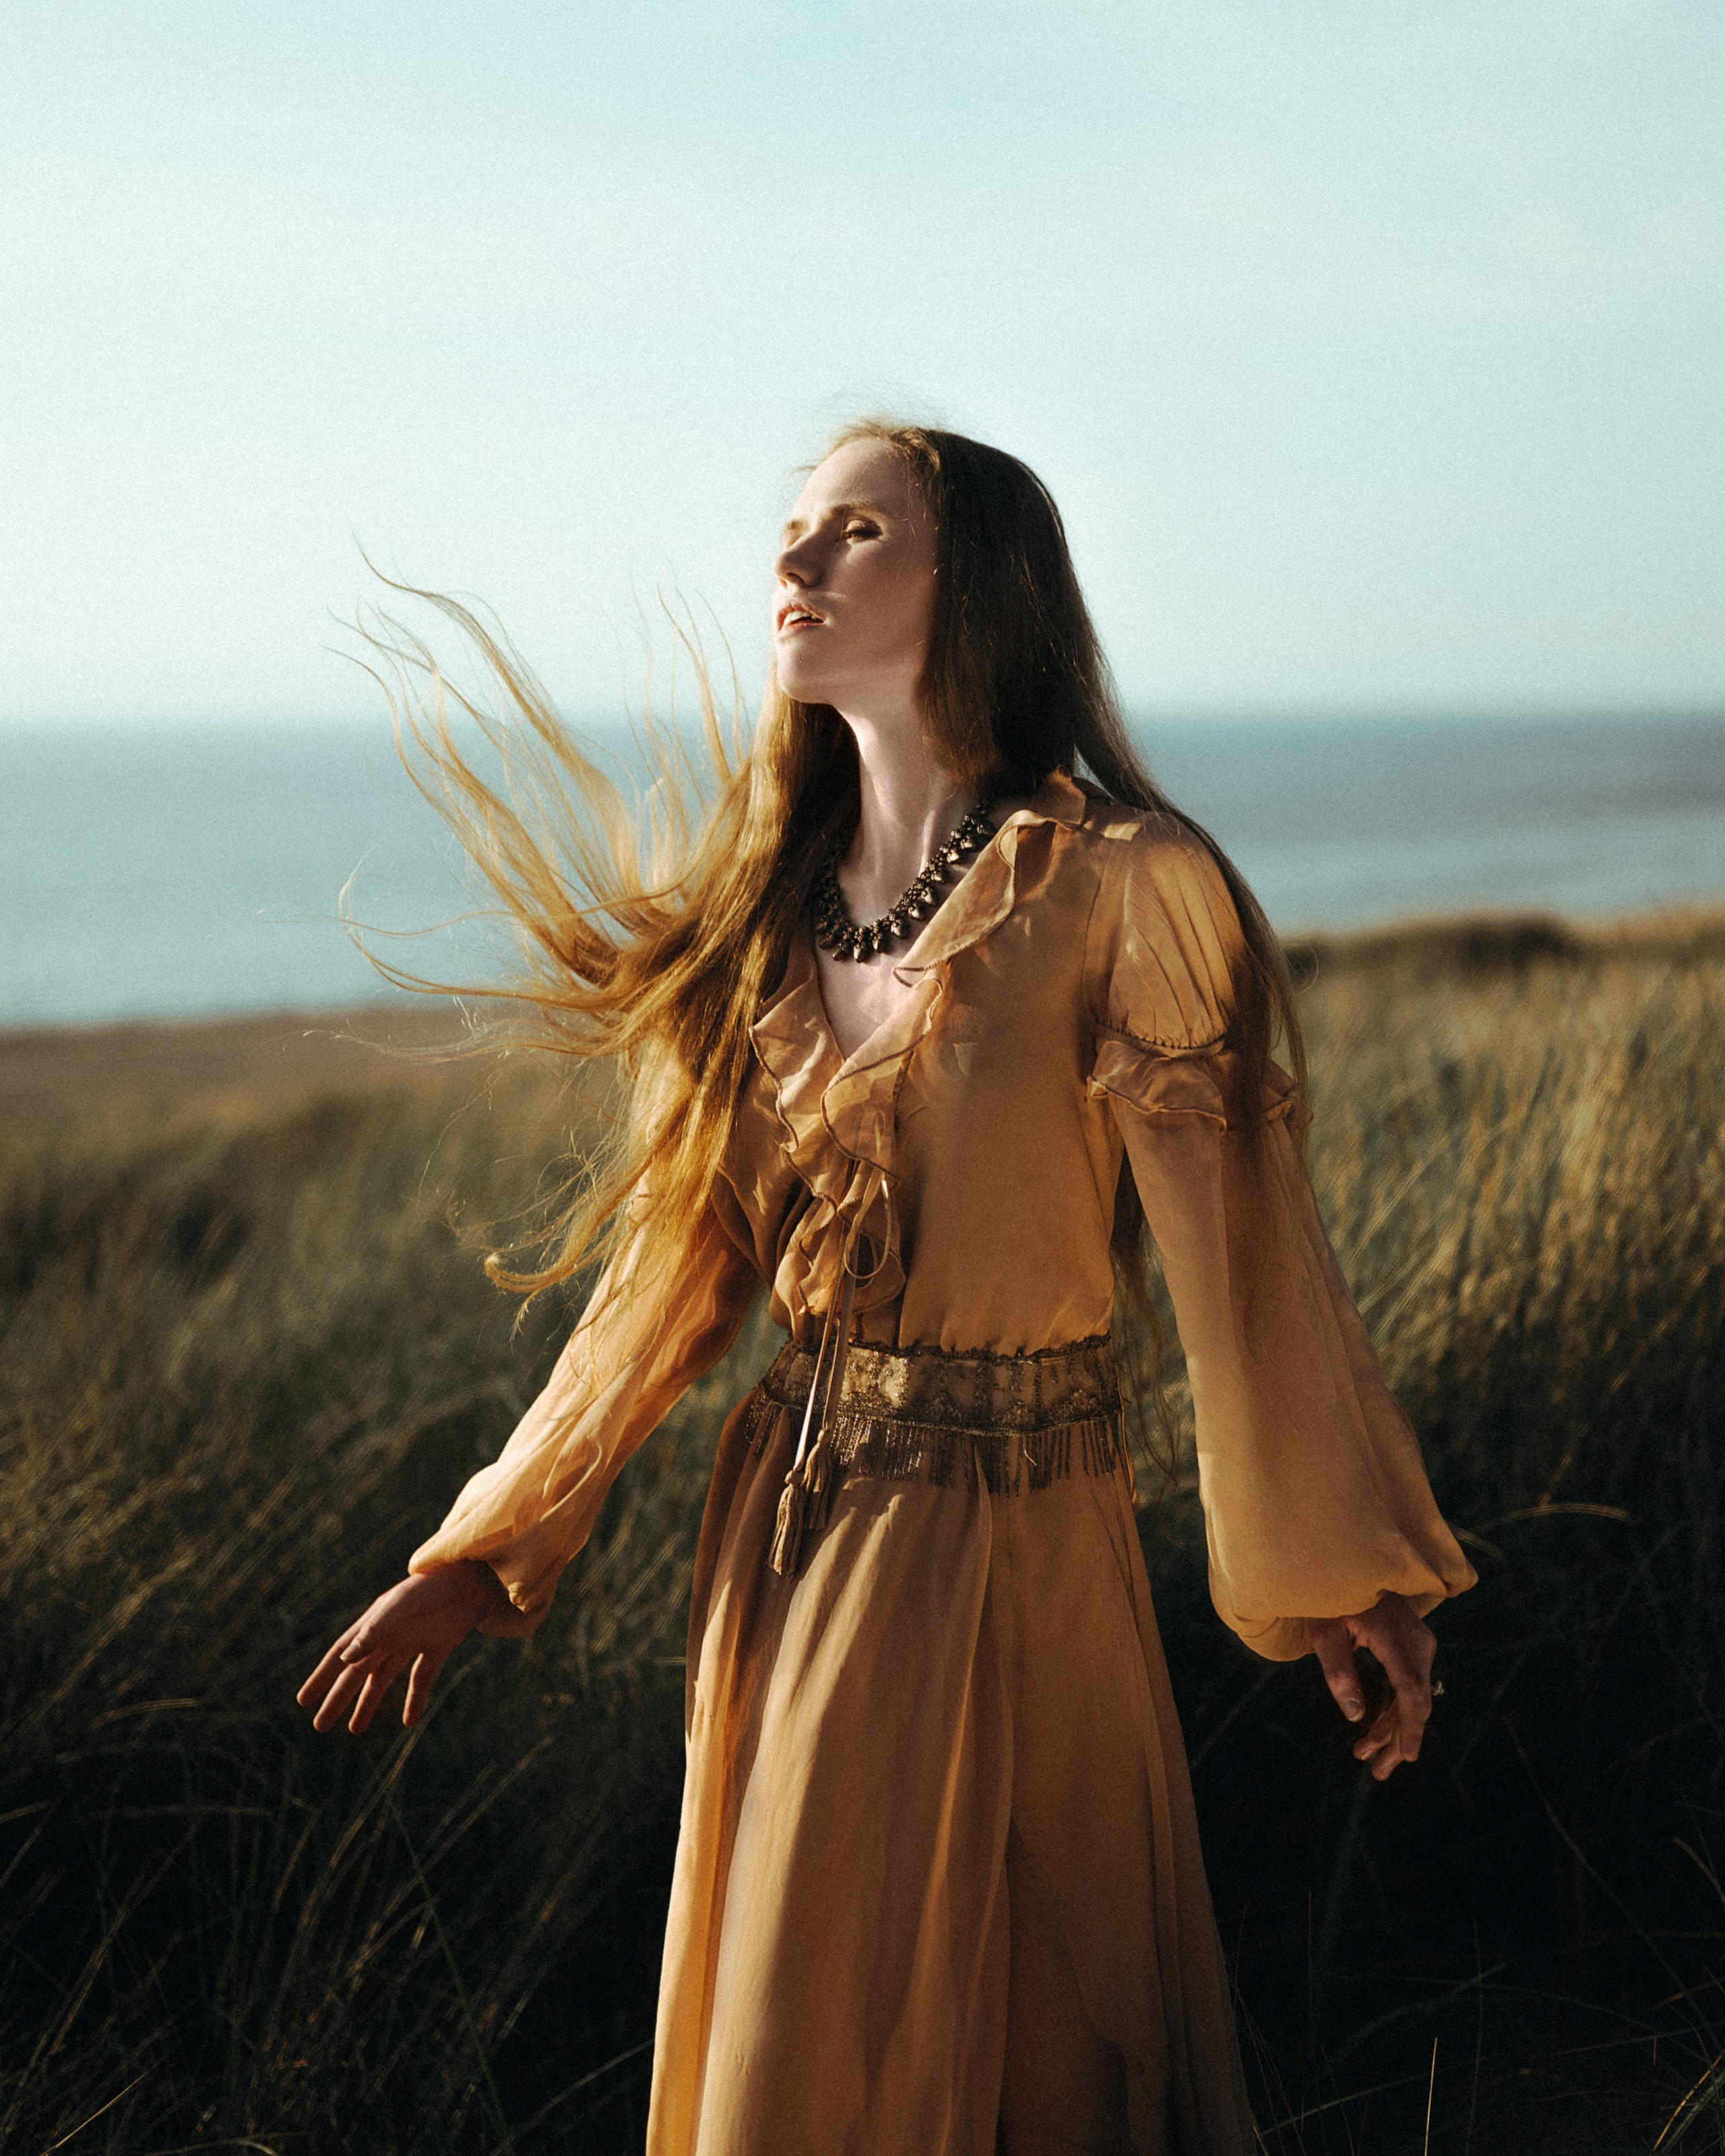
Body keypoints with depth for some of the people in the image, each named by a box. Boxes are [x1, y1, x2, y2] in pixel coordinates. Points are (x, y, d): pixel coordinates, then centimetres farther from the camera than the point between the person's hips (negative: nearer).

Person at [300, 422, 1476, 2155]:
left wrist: (1330, 1569, -9)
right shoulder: (768, 908, 4)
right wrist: (485, 1553, 8)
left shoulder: (1117, 889, -13)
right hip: (788, 1531, 6)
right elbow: (686, 1259, 8)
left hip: (1010, 1542, -6)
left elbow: (1234, 1243, -12)